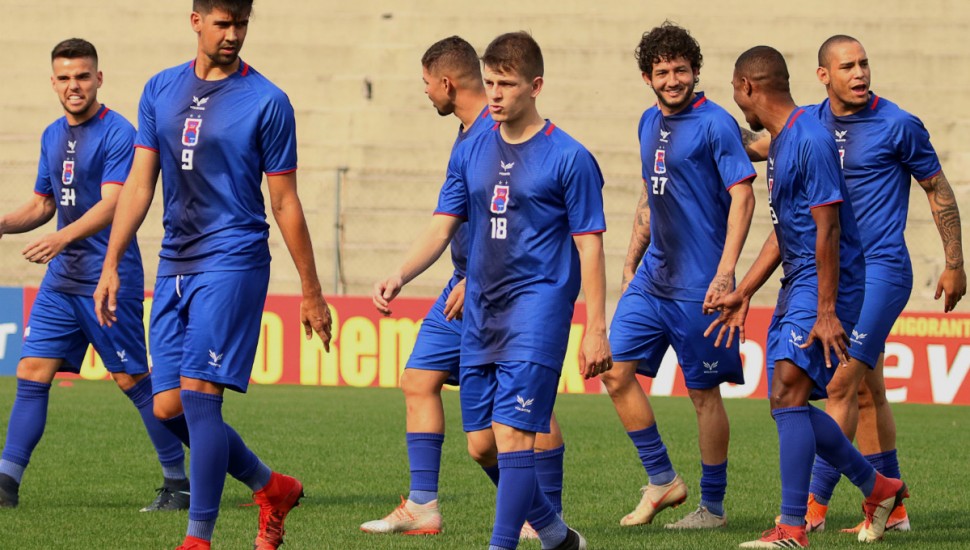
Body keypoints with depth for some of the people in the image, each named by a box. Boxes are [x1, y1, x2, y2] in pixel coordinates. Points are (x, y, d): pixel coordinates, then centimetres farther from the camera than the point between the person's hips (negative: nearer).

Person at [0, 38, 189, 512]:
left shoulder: (117, 133, -11)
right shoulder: (53, 136, 13)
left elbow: (111, 206, -22)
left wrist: (63, 237, -36)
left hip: (110, 276, -7)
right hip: (62, 278, 7)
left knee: (131, 378, -2)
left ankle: (178, 482, 8)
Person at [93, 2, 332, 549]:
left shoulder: (267, 102, -3)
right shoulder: (161, 91, 11)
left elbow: (286, 204, -1)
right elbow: (139, 185, 12)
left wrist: (312, 293, 0)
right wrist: (111, 266, 5)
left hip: (233, 261, -6)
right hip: (175, 264, 6)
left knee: (199, 395, -13)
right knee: (169, 407, 3)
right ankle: (271, 488, 22)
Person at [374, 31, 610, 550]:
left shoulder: (568, 158, -5)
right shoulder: (471, 152, 11)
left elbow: (589, 246, -5)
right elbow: (441, 229, 10)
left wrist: (596, 330, -10)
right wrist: (399, 276, -8)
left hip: (536, 310, -6)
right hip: (481, 314, 6)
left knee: (511, 434, -15)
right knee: (481, 442, 7)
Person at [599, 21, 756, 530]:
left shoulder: (715, 124, -10)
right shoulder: (650, 123, 13)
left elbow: (742, 198, -15)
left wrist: (725, 274, -22)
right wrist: (631, 263, 22)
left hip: (697, 286, -8)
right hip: (653, 276, 8)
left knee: (703, 392, -1)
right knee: (615, 370, 1)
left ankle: (712, 507, 9)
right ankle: (662, 481, 12)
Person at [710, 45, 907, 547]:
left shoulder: (810, 141, -17)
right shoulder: (779, 143, 15)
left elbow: (827, 230, -20)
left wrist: (826, 312, -23)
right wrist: (742, 294, 22)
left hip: (826, 284, -10)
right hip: (796, 284, 10)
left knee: (788, 393, -18)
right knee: (790, 406, 11)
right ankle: (878, 489, 26)